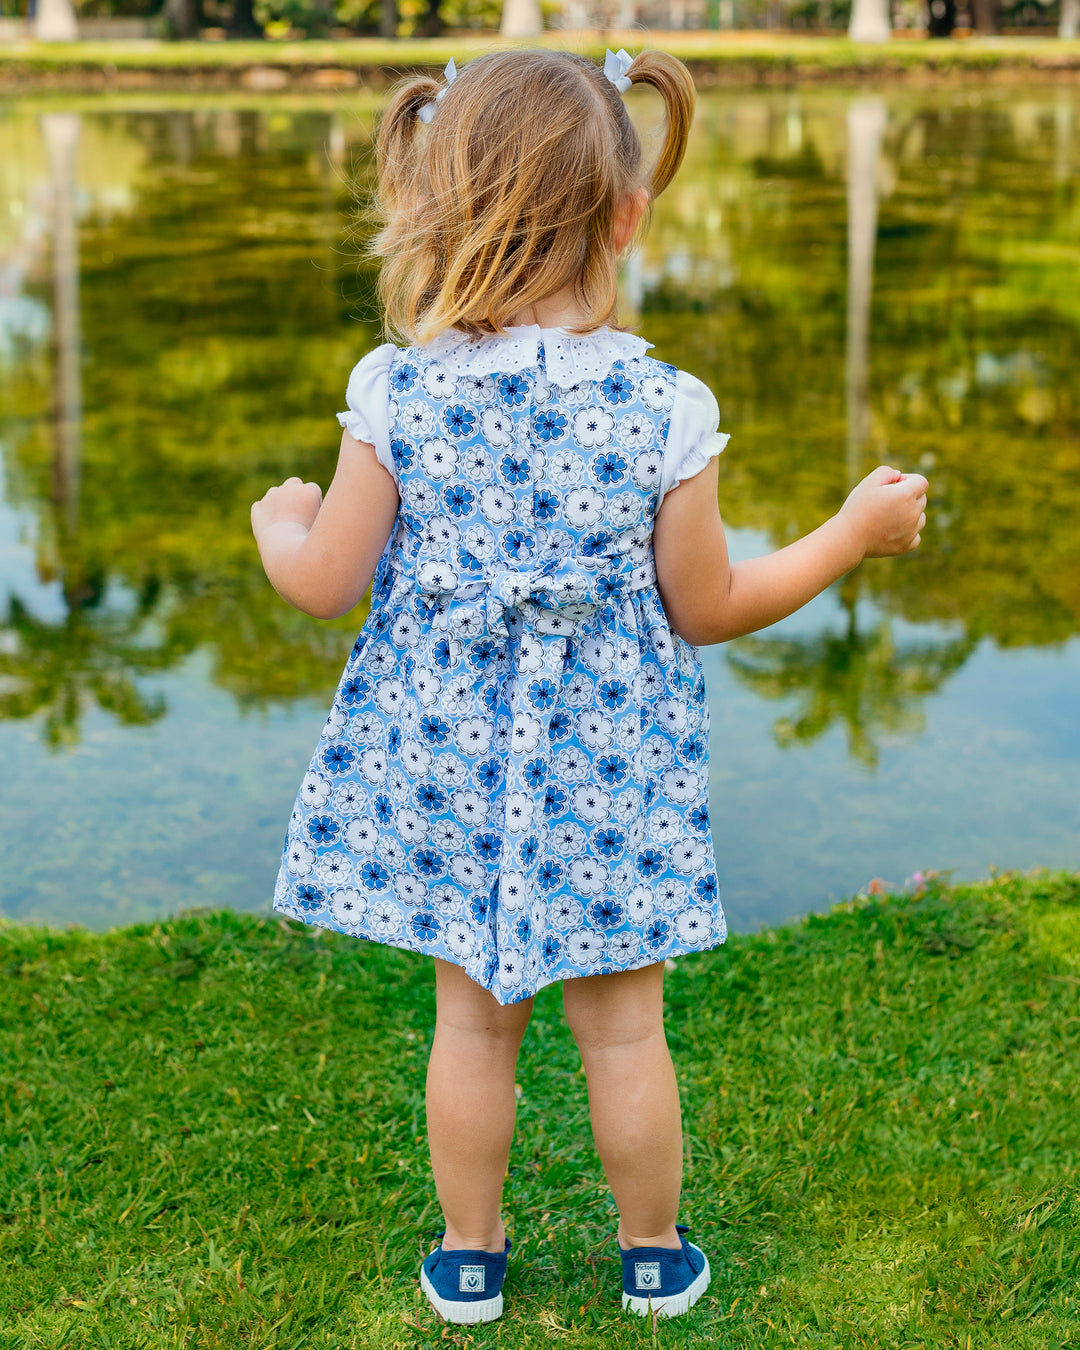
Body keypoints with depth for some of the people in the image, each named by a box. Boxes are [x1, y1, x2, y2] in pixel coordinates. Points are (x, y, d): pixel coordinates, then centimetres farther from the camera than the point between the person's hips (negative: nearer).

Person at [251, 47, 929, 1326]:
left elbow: (326, 585, -5)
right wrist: (853, 534, 7)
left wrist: (280, 522, 19)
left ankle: (469, 1254, 32)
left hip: (445, 762, 2)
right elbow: (706, 611, -5)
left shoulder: (398, 392, -11)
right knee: (624, 1027, 14)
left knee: (471, 1018, 17)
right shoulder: (663, 409, -15)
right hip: (609, 774, -1)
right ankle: (653, 1253, 33)